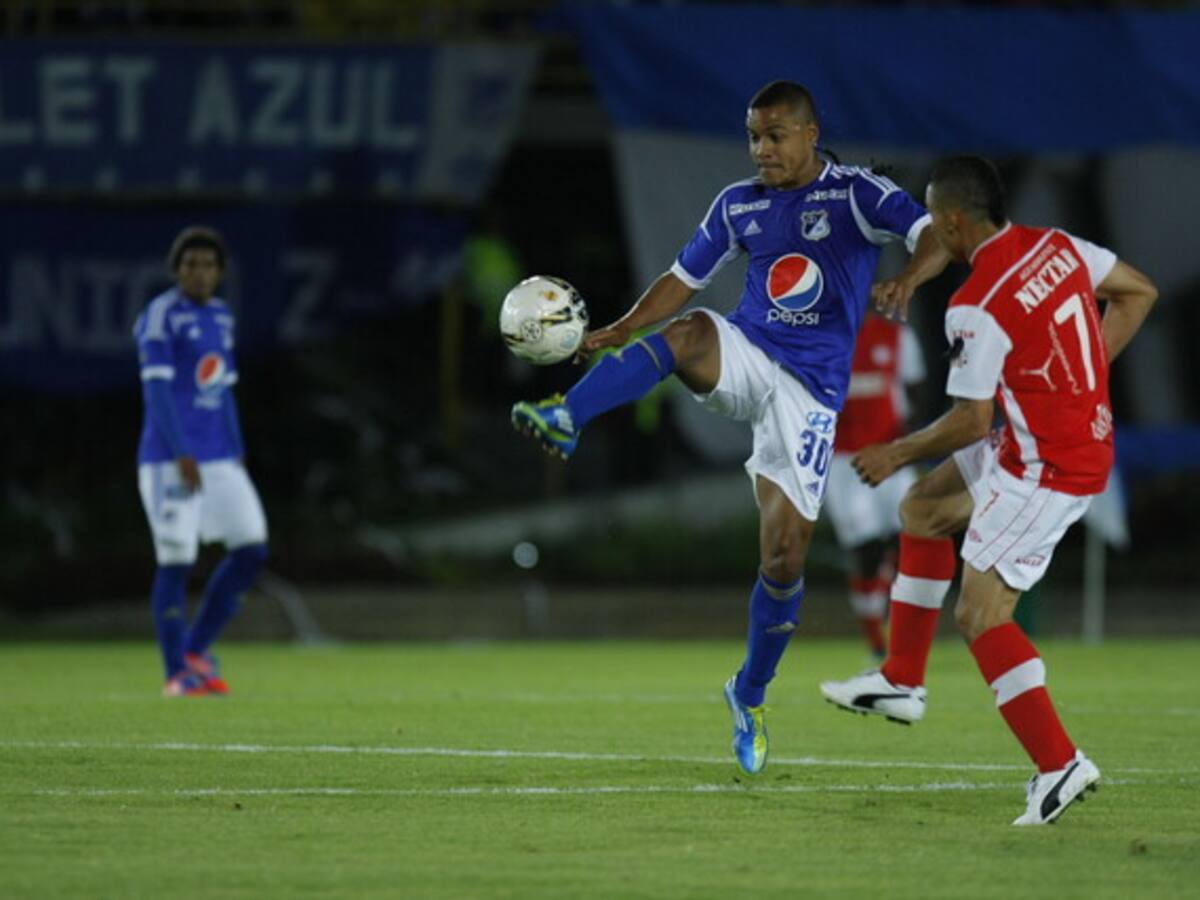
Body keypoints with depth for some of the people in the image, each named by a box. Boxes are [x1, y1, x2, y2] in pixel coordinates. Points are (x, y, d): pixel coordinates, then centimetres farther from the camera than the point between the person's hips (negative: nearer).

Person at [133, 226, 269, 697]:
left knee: (252, 548, 1)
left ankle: (196, 650, 12)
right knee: (175, 562, -6)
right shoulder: (160, 316, -8)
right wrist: (183, 455, -23)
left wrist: (237, 456, 16)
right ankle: (177, 673, 2)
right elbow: (156, 388, -16)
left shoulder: (220, 317, 14)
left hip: (217, 460, 7)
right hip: (169, 459, -7)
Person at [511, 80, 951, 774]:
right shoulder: (739, 206, 10)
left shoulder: (855, 194, -4)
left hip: (810, 389, -3)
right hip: (743, 357, 3)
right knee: (685, 334, -34)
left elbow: (935, 235, -16)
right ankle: (565, 421, -50)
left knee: (785, 554, -6)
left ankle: (751, 695, 16)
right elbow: (683, 280, 16)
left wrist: (908, 279, -39)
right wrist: (620, 332, 1)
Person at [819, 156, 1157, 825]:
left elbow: (971, 423, -20)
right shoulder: (1055, 244, 1)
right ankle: (903, 681, 29)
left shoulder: (976, 307, -22)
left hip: (1045, 472, -10)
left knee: (981, 613, -8)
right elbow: (1138, 292, 13)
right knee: (923, 511, 22)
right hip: (1089, 438, 10)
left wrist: (897, 454, -3)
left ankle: (1059, 764, -12)